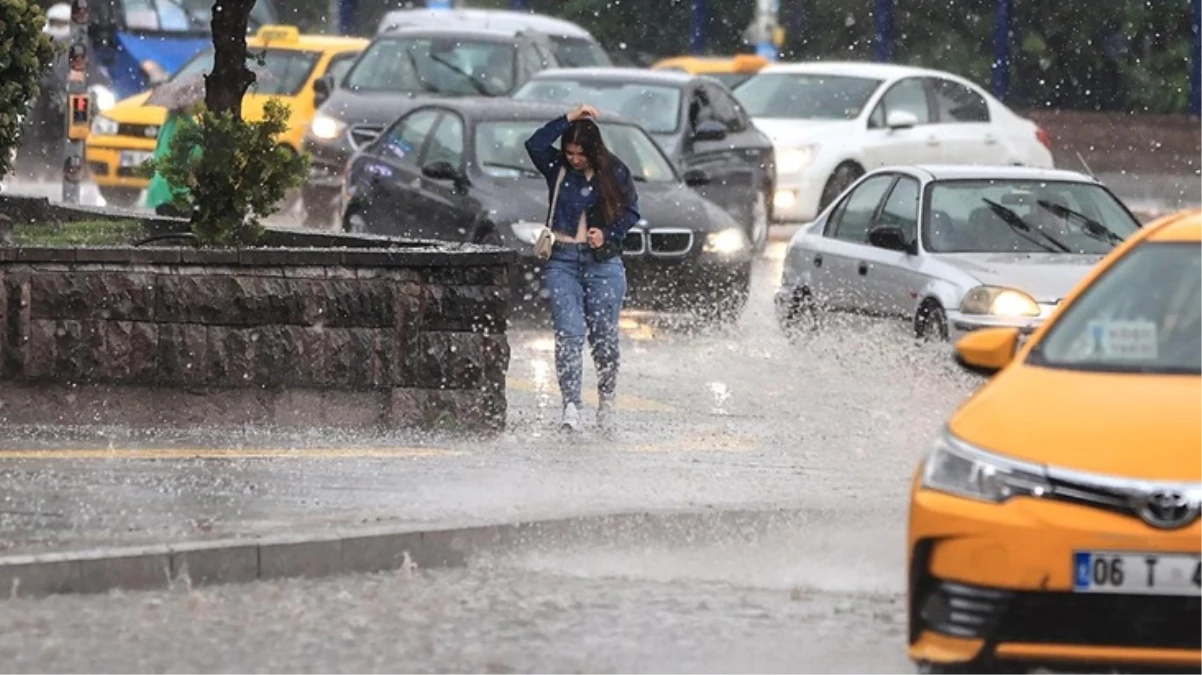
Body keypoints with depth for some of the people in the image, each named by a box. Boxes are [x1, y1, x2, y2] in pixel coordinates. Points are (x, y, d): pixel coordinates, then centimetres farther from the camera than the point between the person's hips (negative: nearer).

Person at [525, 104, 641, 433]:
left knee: (604, 337, 3)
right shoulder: (557, 168, 2)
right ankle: (571, 406, -19)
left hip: (603, 261, 0)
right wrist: (569, 119, -15)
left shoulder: (615, 173, 2)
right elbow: (534, 145, -14)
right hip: (562, 261, 0)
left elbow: (632, 211, 6)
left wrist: (608, 234, -10)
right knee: (569, 334, -13)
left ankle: (606, 402, 22)